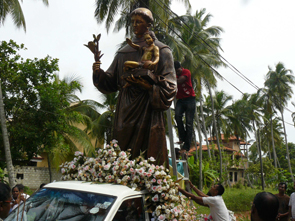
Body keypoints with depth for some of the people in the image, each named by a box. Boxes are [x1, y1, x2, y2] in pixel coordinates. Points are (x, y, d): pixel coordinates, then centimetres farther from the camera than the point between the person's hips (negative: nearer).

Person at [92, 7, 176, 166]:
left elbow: (169, 86, -5)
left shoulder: (161, 51, 2)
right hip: (126, 110, 4)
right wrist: (98, 73, -7)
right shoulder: (124, 52, 15)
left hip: (149, 111, -4)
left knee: (150, 158, -4)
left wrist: (147, 86, -20)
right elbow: (111, 81, 12)